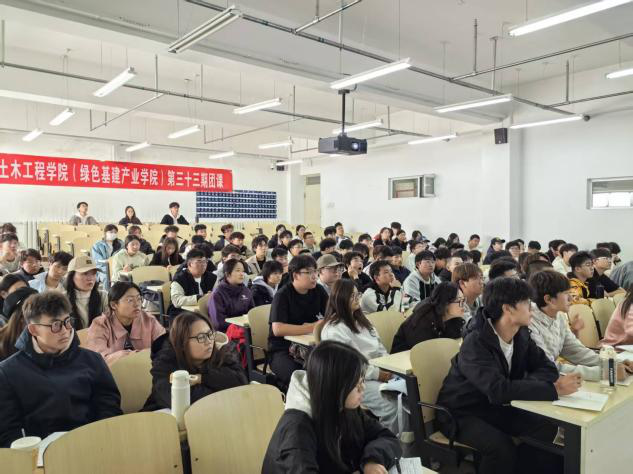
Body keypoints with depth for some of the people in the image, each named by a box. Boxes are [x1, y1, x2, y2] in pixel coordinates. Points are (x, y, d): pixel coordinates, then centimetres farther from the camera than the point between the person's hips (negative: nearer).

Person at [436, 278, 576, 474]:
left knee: (546, 428, -12)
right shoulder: (475, 343, -28)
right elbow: (499, 389, -38)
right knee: (502, 447, -30)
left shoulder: (521, 333, -4)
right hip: (462, 413, -7)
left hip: (496, 407, 7)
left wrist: (524, 385, -24)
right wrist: (554, 389, -36)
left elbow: (547, 367, -3)